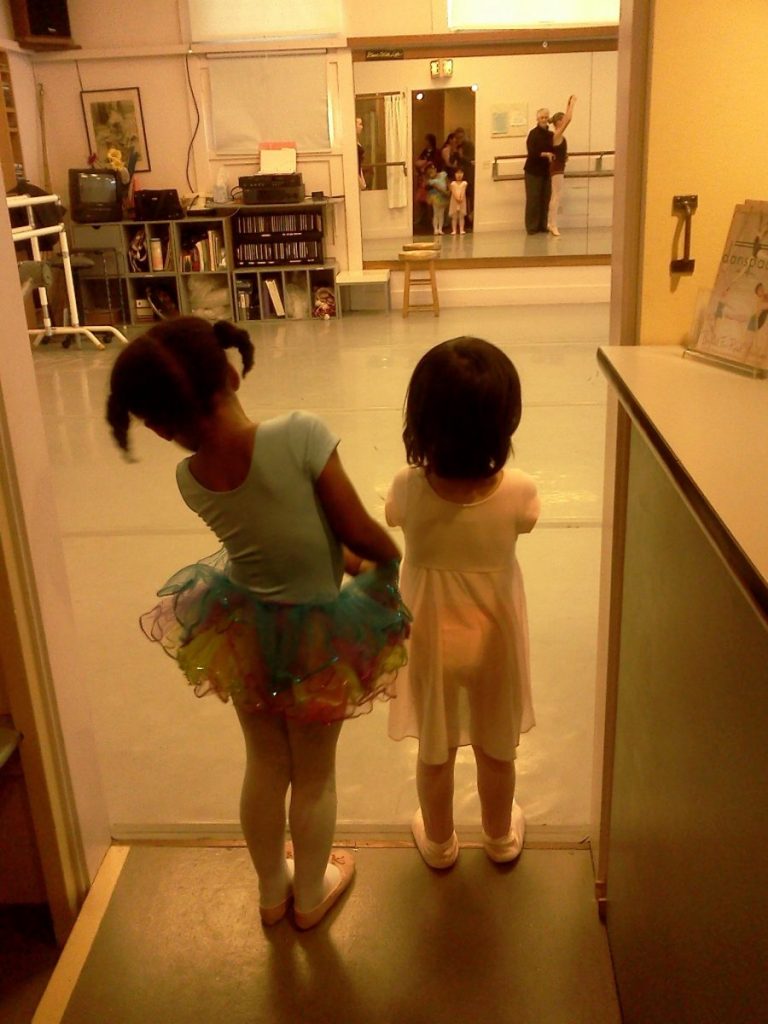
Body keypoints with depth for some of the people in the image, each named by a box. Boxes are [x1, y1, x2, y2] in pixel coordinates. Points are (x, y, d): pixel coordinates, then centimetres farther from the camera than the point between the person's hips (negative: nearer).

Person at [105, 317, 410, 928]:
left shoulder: (189, 480, -15)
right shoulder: (299, 435, -31)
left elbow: (280, 533, -3)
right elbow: (361, 535, -23)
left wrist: (347, 561, 8)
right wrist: (391, 558, -1)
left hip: (243, 632, 4)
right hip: (317, 637, -3)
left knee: (265, 766, 25)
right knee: (314, 775, 21)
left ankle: (272, 890, 49)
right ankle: (311, 895, 45)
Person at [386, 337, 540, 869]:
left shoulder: (409, 488, -27)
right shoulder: (518, 491, -27)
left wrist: (432, 465, 1)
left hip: (431, 639, 0)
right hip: (494, 639, 0)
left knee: (435, 751, 23)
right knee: (496, 750, 24)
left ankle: (439, 841, 45)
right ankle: (501, 835, 48)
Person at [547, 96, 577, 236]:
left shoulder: (559, 134, 9)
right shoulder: (557, 134, -16)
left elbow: (566, 118, 23)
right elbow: (569, 119, -24)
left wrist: (569, 104, 17)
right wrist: (572, 103, -15)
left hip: (557, 167, 10)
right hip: (557, 168, -10)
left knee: (554, 196, 11)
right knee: (556, 197, -7)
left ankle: (550, 223, 16)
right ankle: (553, 226, -6)